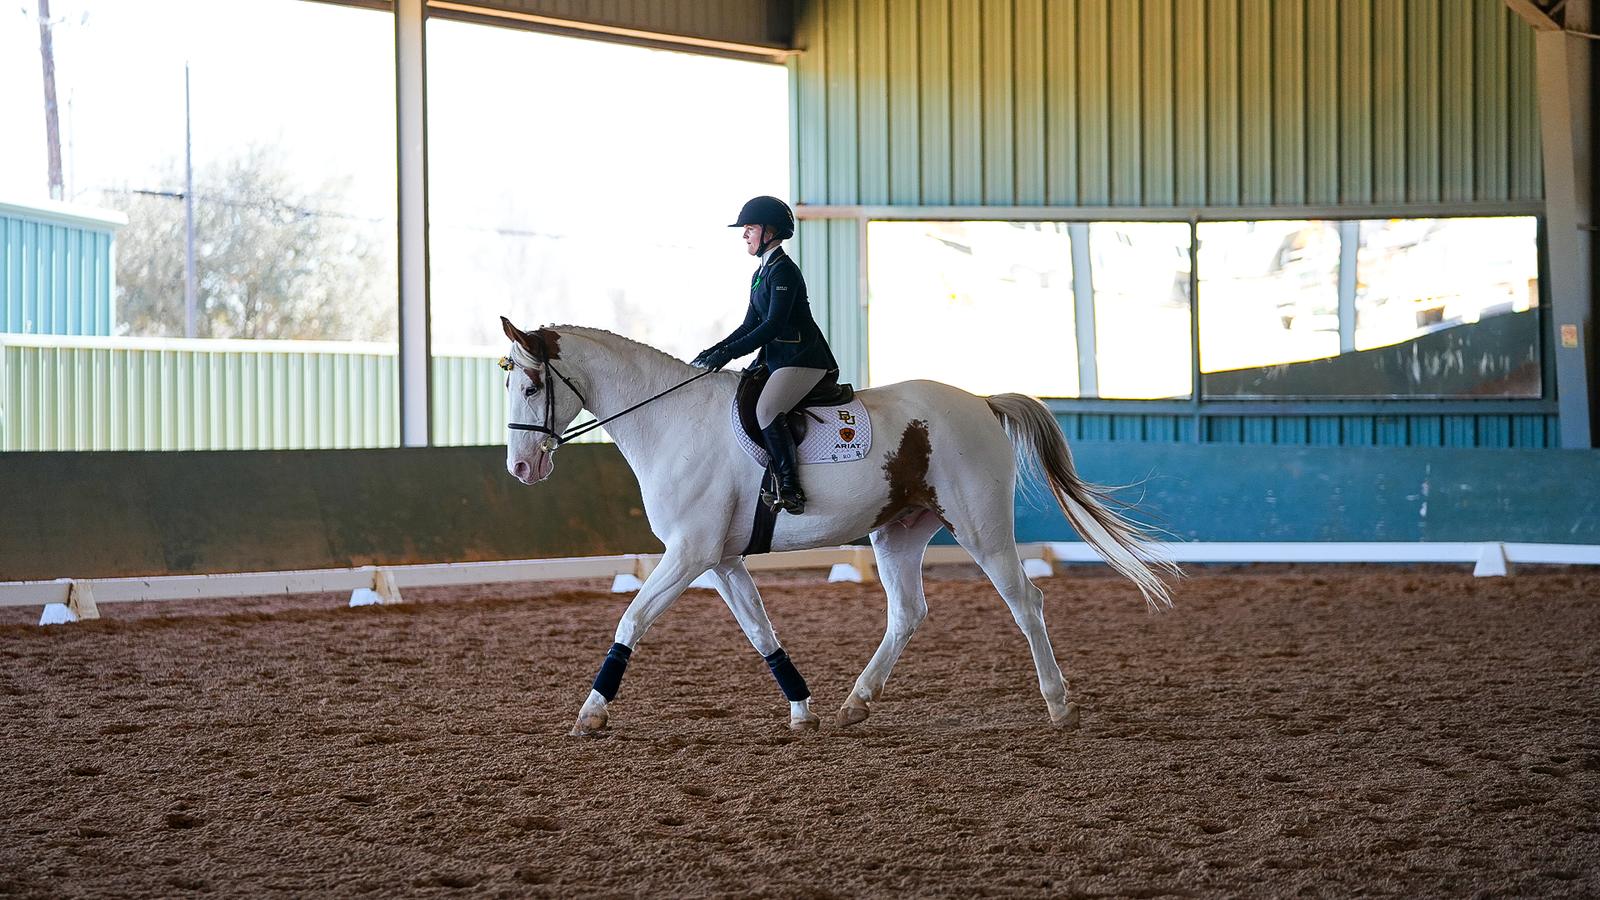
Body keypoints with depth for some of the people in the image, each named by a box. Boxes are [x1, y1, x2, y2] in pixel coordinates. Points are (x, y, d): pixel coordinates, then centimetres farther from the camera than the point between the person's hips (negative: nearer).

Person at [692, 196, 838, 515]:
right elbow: (751, 325, 19)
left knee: (766, 411, -28)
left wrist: (729, 353, -24)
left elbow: (773, 325, -22)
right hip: (777, 359, 11)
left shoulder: (783, 270, -14)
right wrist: (713, 352, 9)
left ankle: (790, 490, -28)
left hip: (803, 359, -11)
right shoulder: (761, 273, 17)